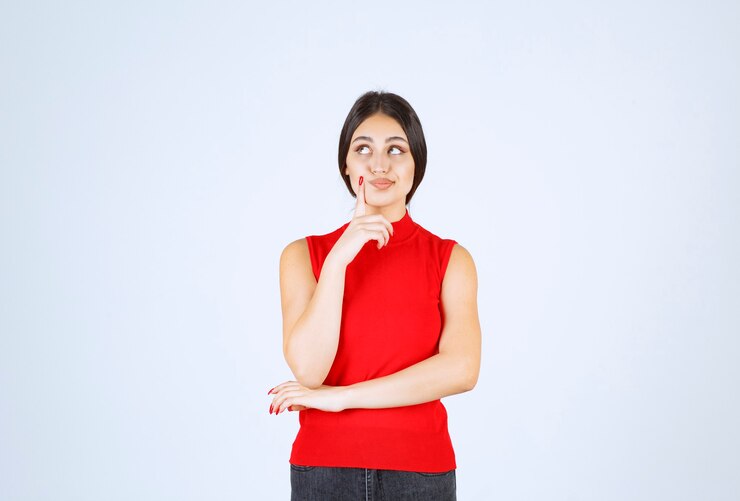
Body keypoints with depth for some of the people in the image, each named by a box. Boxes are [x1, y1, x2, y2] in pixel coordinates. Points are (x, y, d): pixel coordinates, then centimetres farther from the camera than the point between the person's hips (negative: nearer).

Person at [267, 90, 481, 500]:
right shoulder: (304, 255, 0)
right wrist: (338, 259, -18)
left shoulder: (450, 259, -1)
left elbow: (461, 369, -14)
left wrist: (341, 396, -14)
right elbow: (308, 369, -11)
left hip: (419, 468, 0)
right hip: (324, 466, 0)